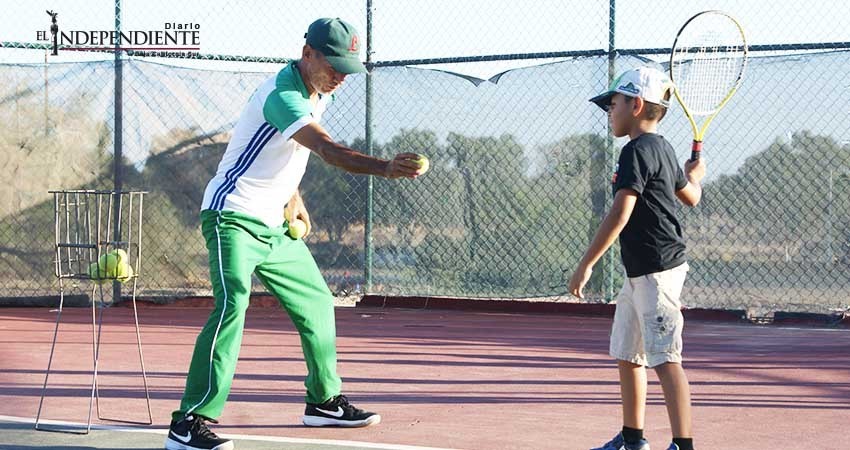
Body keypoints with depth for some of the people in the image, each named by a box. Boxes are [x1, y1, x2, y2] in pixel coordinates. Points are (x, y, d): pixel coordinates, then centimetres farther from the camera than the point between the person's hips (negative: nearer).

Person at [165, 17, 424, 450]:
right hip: (232, 218, -10)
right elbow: (328, 150, -37)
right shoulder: (281, 95, -23)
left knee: (317, 303, 17)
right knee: (232, 304, -27)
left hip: (274, 228, 10)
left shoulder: (318, 93, 9)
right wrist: (385, 168, -50)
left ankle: (323, 401, 35)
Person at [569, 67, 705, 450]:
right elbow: (691, 197, 29)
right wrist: (695, 175, 52)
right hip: (640, 274, 10)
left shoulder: (638, 150, -14)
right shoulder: (662, 149, 15)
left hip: (656, 271, -10)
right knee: (627, 355, 16)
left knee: (665, 359, -11)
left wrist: (586, 264, -22)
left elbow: (620, 213, -22)